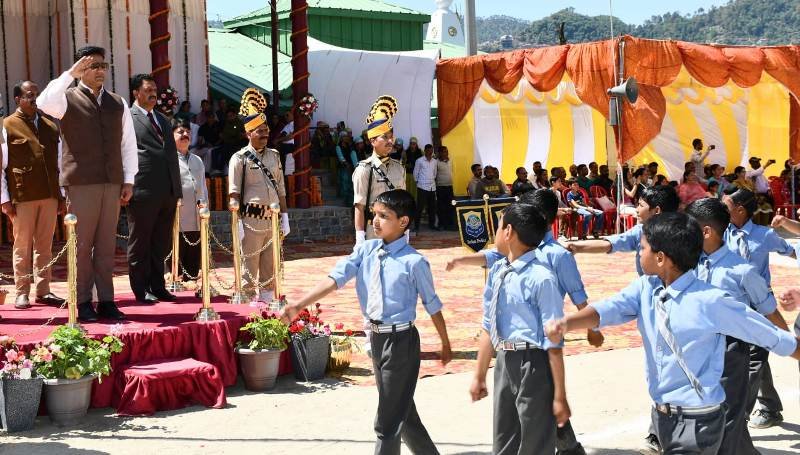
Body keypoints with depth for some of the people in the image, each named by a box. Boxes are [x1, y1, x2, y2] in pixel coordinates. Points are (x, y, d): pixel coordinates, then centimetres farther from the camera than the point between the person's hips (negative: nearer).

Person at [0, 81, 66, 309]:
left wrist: (62, 196, 10)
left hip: (49, 196, 4)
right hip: (22, 196, -4)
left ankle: (43, 291, 14)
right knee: (22, 245, 3)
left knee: (44, 245, 8)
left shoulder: (51, 127, 12)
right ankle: (22, 293, 9)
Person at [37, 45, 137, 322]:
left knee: (107, 246, 7)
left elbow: (128, 144, 14)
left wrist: (128, 181, 8)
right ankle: (83, 303, 6)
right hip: (80, 183, -4)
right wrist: (70, 74, -16)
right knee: (82, 245, -1)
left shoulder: (118, 104, 14)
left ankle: (106, 301, 12)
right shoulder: (68, 99, 2)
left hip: (112, 183, 4)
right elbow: (44, 103, -20)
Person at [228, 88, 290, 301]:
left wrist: (284, 217, 11)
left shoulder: (274, 156, 12)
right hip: (252, 220, -5)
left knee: (270, 269, 11)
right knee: (249, 270, 0)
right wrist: (237, 224, -13)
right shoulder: (240, 158, -4)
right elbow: (234, 194, -7)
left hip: (273, 220, 5)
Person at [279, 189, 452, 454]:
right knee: (401, 409, 20)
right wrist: (299, 306, -20)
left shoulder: (414, 262, -13)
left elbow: (432, 305, -4)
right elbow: (335, 279, -9)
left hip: (401, 340, -6)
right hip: (376, 337, 6)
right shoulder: (366, 251, 1)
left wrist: (446, 344, 4)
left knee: (389, 419, -3)